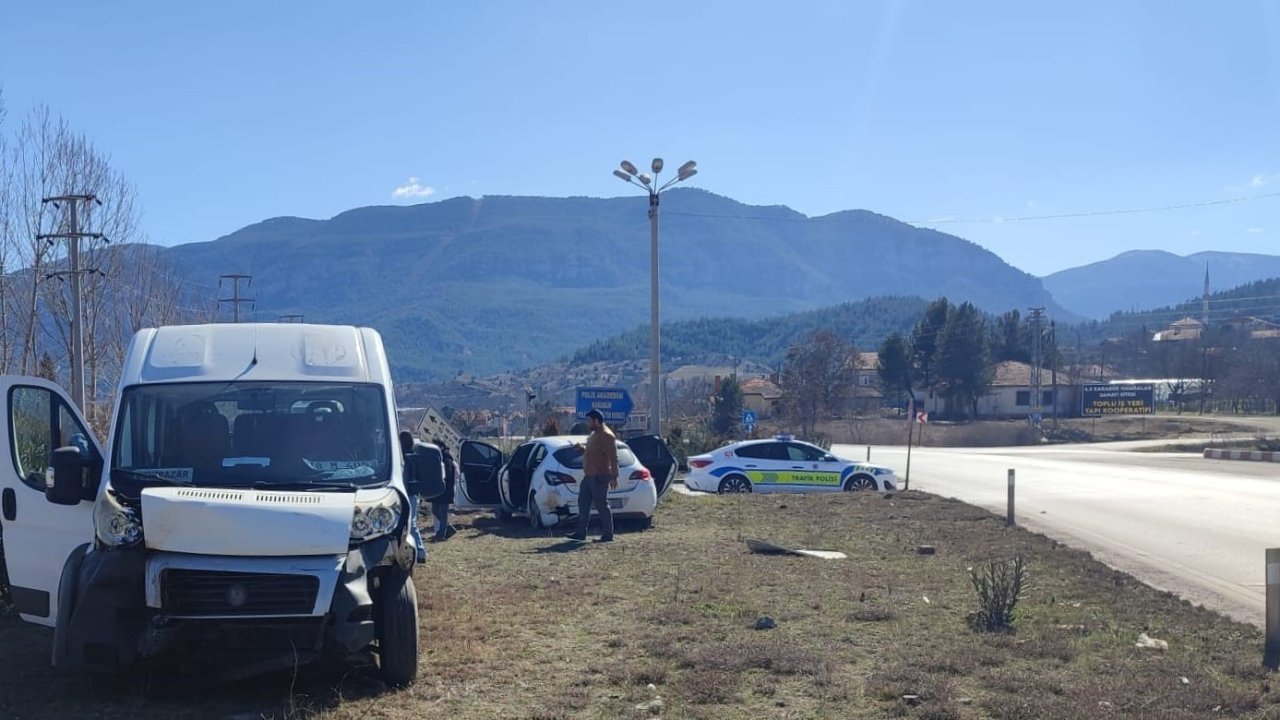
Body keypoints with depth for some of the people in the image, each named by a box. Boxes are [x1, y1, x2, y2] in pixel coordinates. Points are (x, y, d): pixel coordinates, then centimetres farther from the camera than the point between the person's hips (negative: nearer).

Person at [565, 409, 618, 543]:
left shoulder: (606, 436, -15)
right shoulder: (594, 434, 17)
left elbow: (613, 458, -20)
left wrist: (613, 477, -24)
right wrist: (582, 449, 10)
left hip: (599, 477, -10)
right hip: (589, 476, 10)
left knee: (601, 505, -5)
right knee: (583, 503, 10)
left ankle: (608, 535, 1)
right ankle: (581, 533, 14)